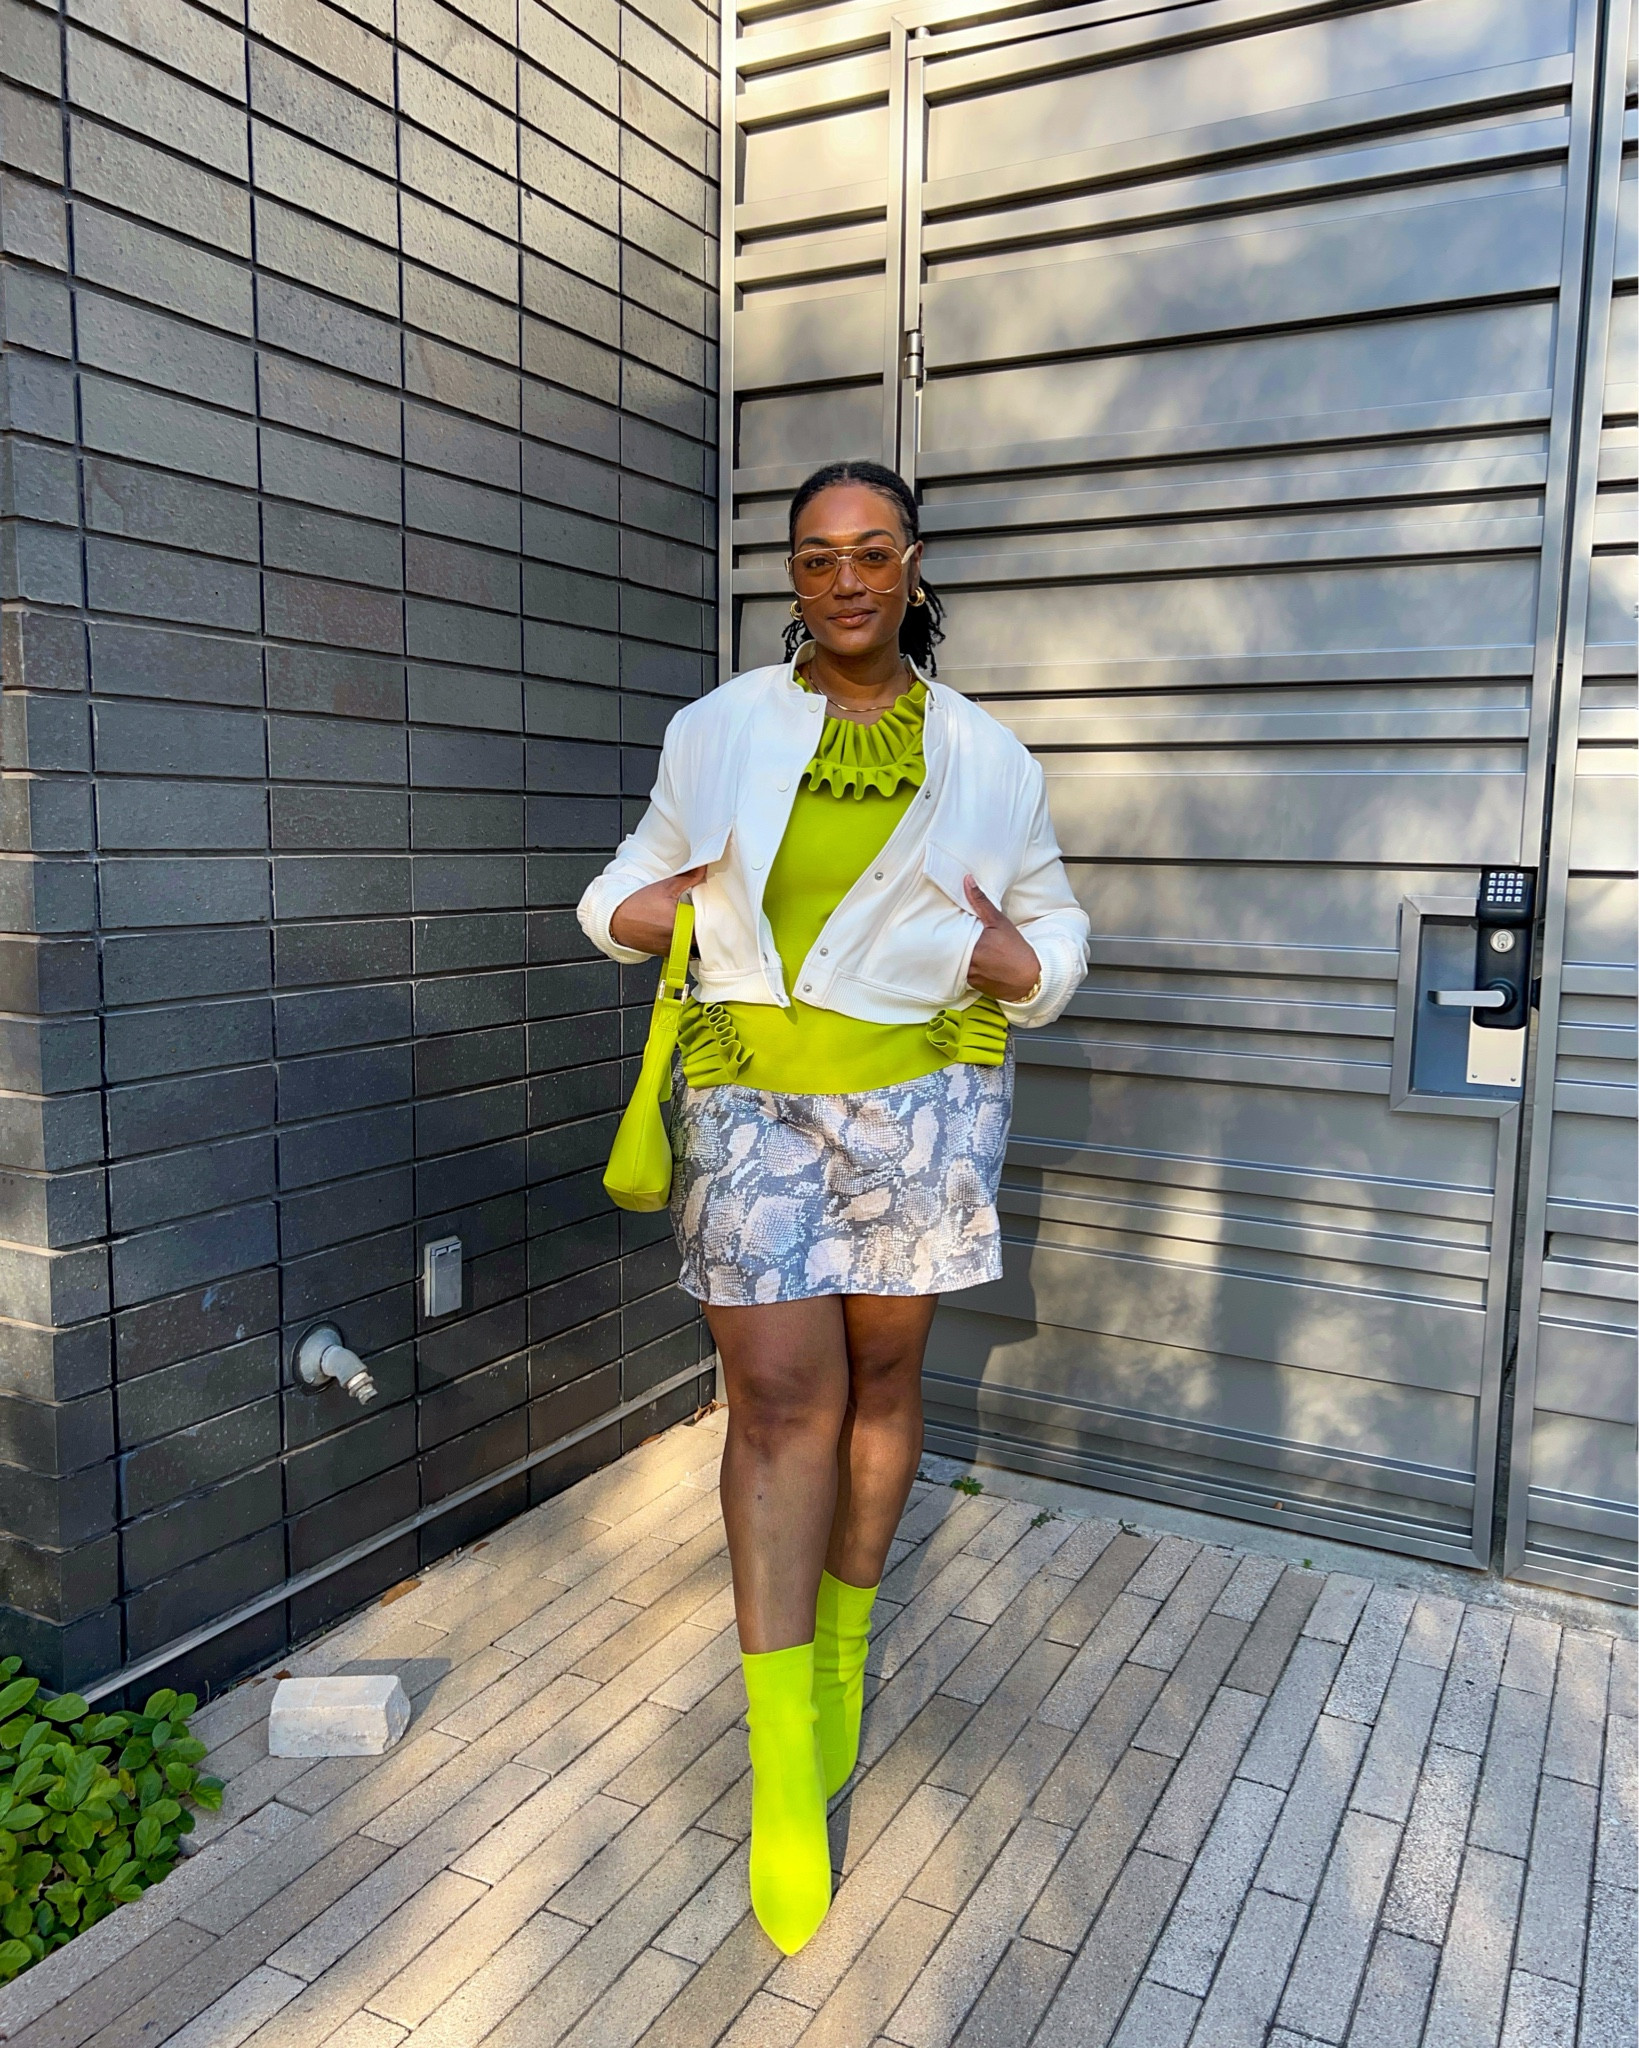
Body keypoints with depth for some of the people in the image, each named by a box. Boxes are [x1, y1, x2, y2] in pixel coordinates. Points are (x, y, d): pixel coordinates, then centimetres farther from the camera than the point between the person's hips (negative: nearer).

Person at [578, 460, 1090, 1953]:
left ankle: (845, 1645, 37)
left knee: (880, 1377, 11)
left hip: (922, 1095, 1)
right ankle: (784, 1763, 5)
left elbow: (1054, 924, 14)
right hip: (753, 1089, 0)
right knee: (777, 1398, -5)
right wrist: (657, 909, -7)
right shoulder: (718, 732, 6)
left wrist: (1012, 963, -9)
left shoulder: (984, 758, 6)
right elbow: (638, 888, 17)